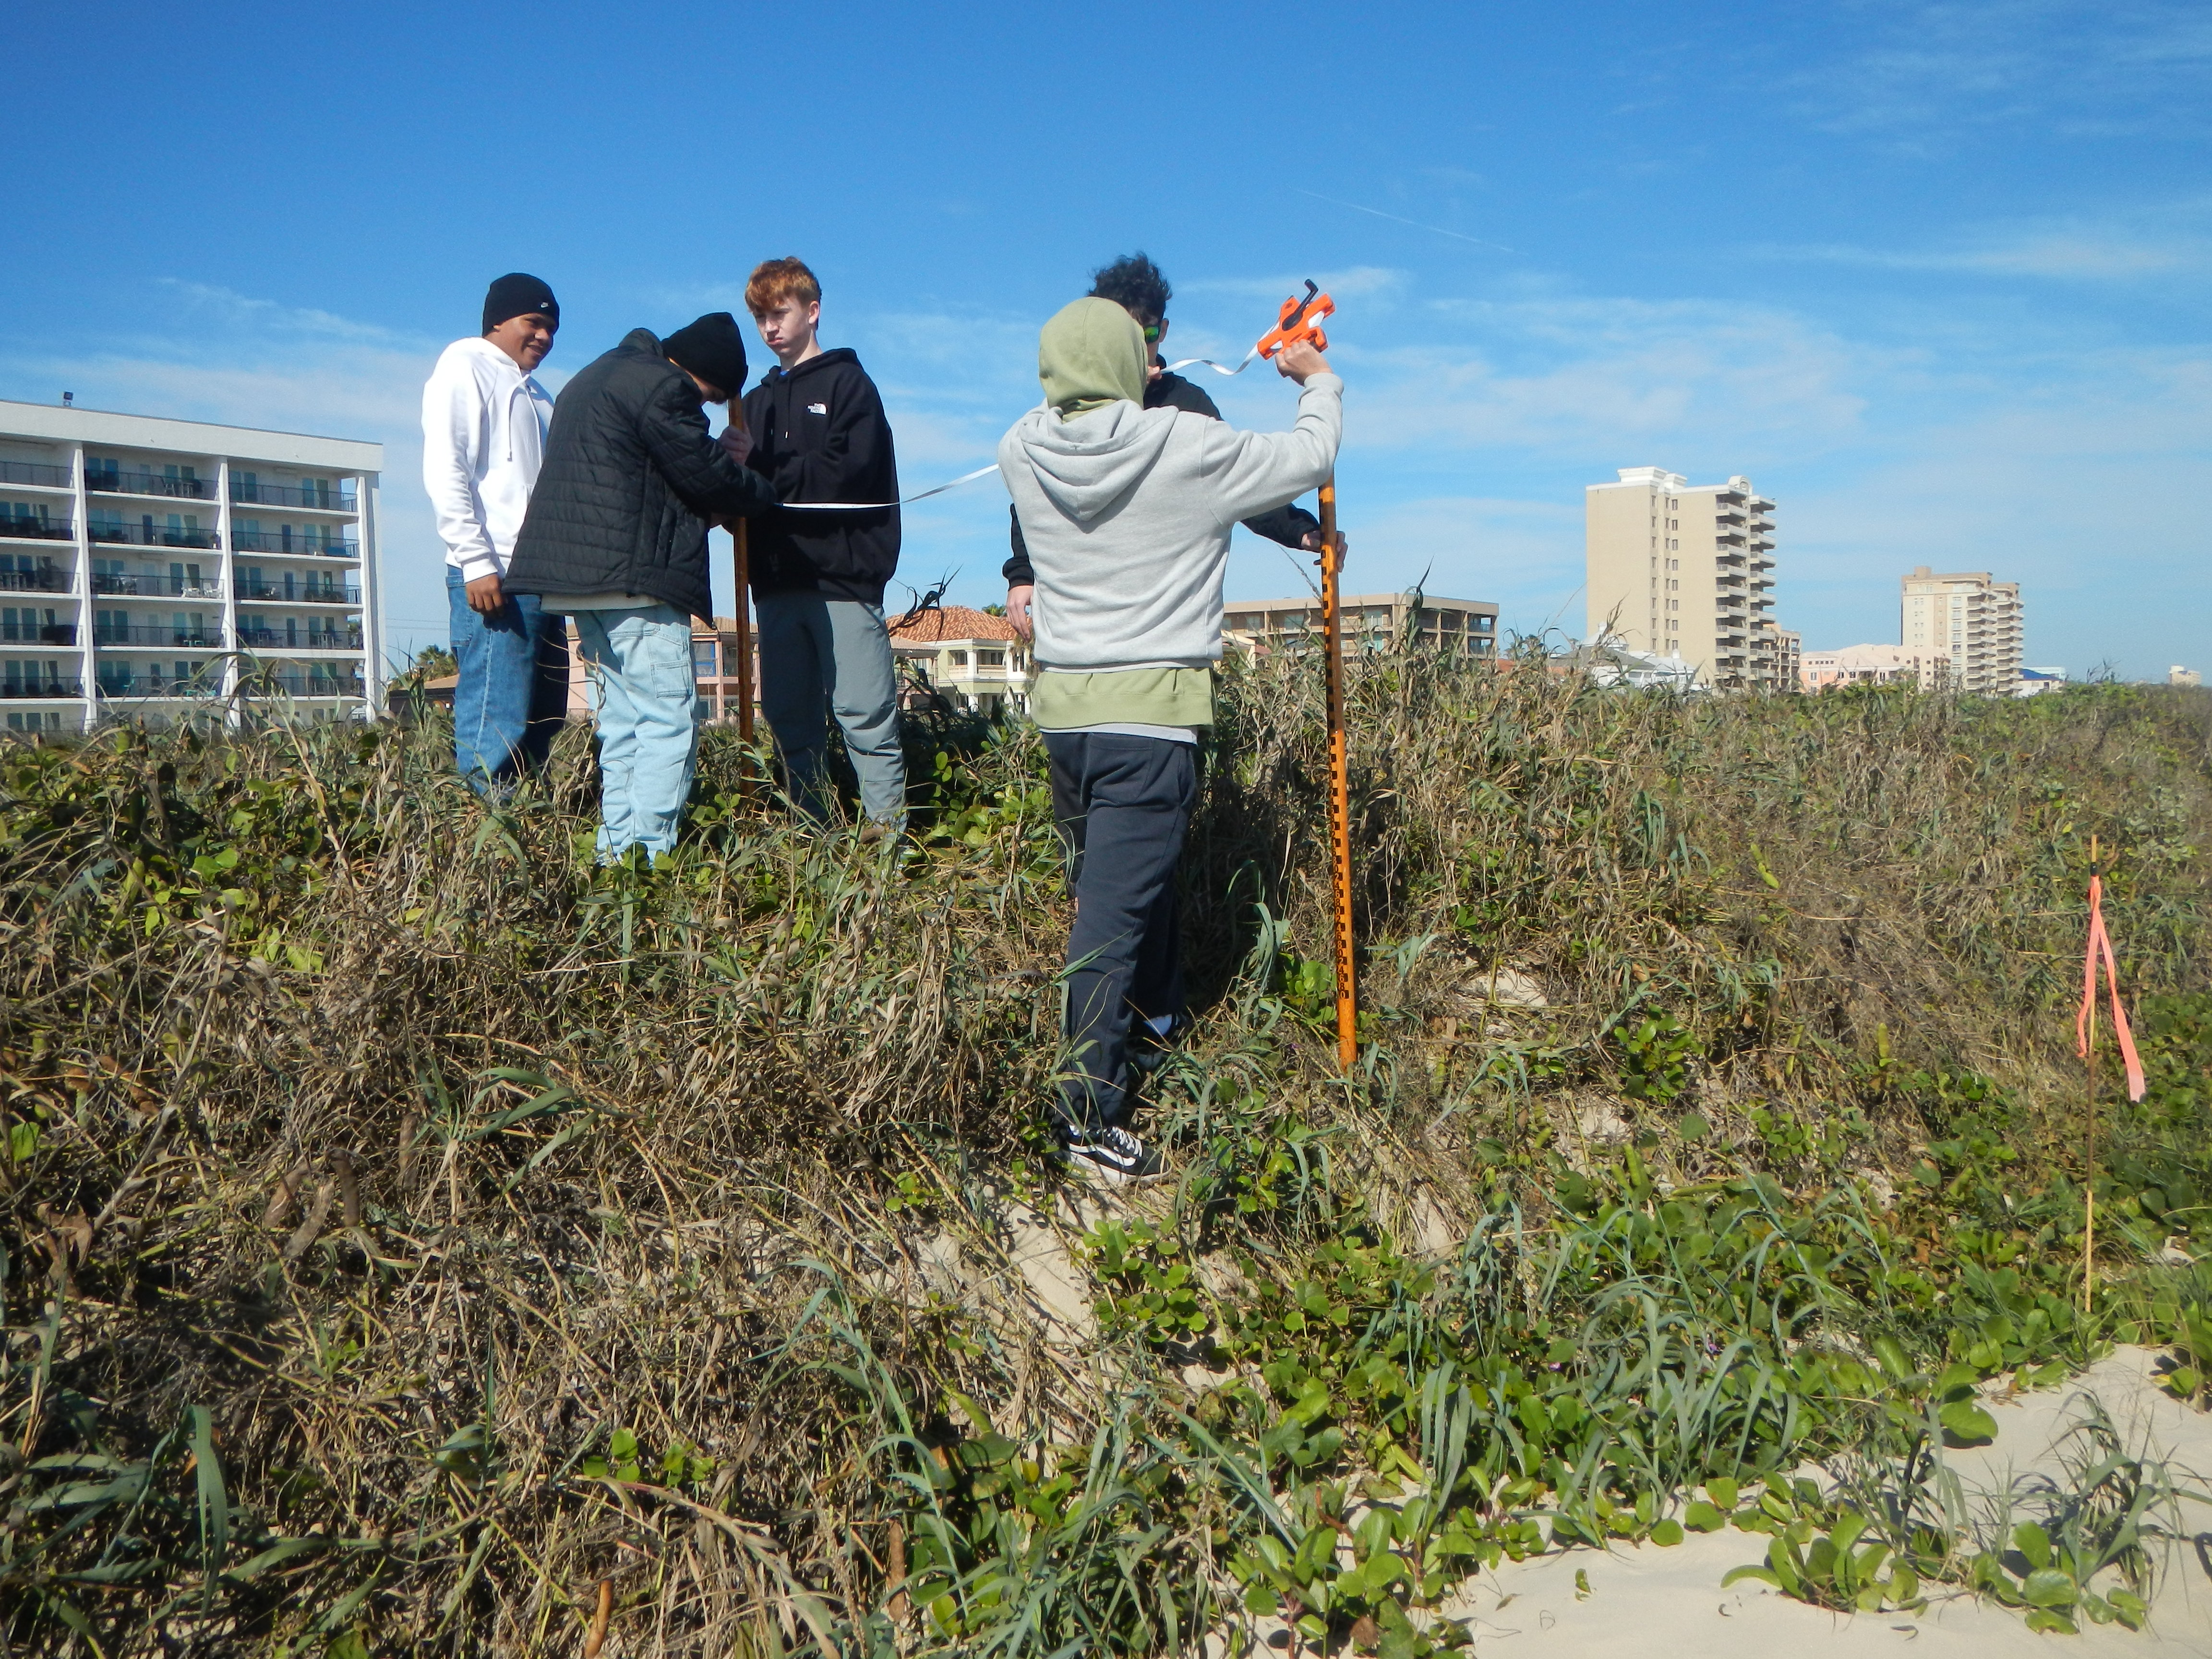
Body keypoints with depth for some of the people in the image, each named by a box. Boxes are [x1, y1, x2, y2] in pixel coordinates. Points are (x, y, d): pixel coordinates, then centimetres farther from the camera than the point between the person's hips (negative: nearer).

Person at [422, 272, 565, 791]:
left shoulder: (537, 395, 26)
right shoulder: (466, 365, 3)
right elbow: (444, 471, -8)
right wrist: (476, 563, -17)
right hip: (495, 577, -8)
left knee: (542, 724, 7)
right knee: (496, 727, -12)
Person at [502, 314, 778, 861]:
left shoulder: (595, 377, 24)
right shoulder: (661, 387, -10)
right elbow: (709, 478, -8)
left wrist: (717, 454, 14)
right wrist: (763, 493, 10)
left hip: (582, 578, 10)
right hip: (634, 577, -10)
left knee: (622, 723, 12)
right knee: (669, 723, -10)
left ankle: (616, 854, 12)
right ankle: (650, 858, -14)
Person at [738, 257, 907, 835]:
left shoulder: (848, 382, 6)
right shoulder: (758, 401, 24)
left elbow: (848, 466, -11)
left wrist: (765, 482, -9)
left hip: (842, 574, -6)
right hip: (777, 581, 6)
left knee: (863, 712, -9)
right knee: (790, 720, 6)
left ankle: (889, 830, -5)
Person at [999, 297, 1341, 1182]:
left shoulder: (1022, 452, 1)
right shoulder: (1190, 447, -10)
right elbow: (1309, 457, 6)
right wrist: (1320, 382, 25)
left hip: (1062, 705, 6)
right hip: (1151, 712, -6)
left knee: (1104, 889, 22)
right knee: (1114, 912, -6)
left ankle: (1158, 1023, 43)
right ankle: (1088, 1117, -2)